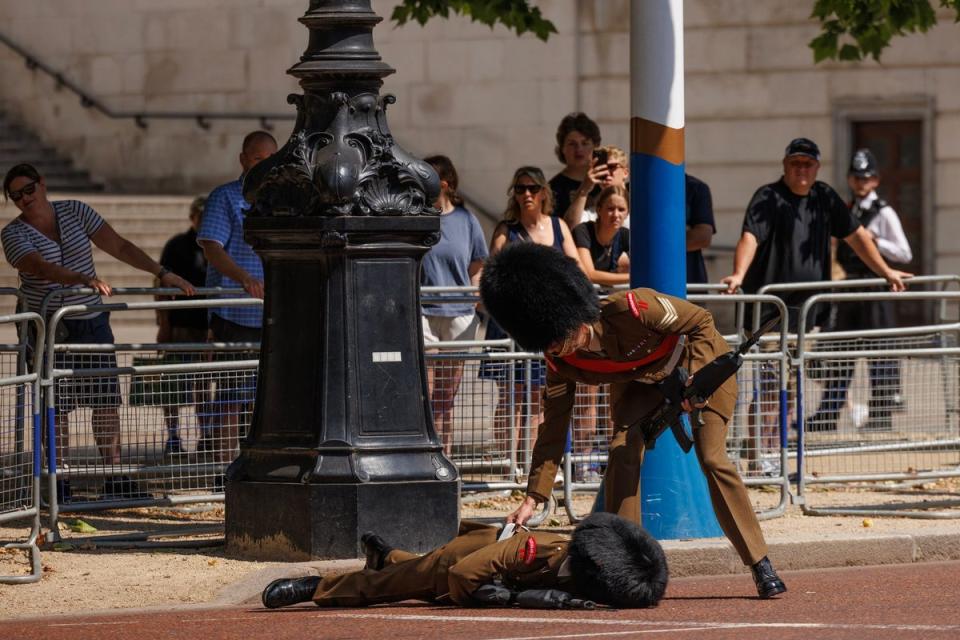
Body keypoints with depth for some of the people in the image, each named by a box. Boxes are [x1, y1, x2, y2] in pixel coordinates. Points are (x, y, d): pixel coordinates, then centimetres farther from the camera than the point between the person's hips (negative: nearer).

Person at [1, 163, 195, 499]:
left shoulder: (75, 212, 3)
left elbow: (119, 247, 2)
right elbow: (41, 268, -28)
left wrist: (162, 273, -4)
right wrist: (83, 279, -43)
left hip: (93, 323, 3)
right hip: (50, 330, -3)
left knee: (107, 403, 2)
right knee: (57, 409, -4)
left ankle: (116, 482, 7)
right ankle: (60, 489, 1)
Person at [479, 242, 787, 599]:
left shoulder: (631, 309, -38)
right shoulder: (561, 361, -22)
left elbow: (701, 321, -24)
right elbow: (553, 430, -16)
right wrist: (532, 500, -21)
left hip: (701, 362, -4)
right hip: (641, 381, 4)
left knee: (712, 459, -15)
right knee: (622, 453, -17)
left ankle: (761, 567, -8)